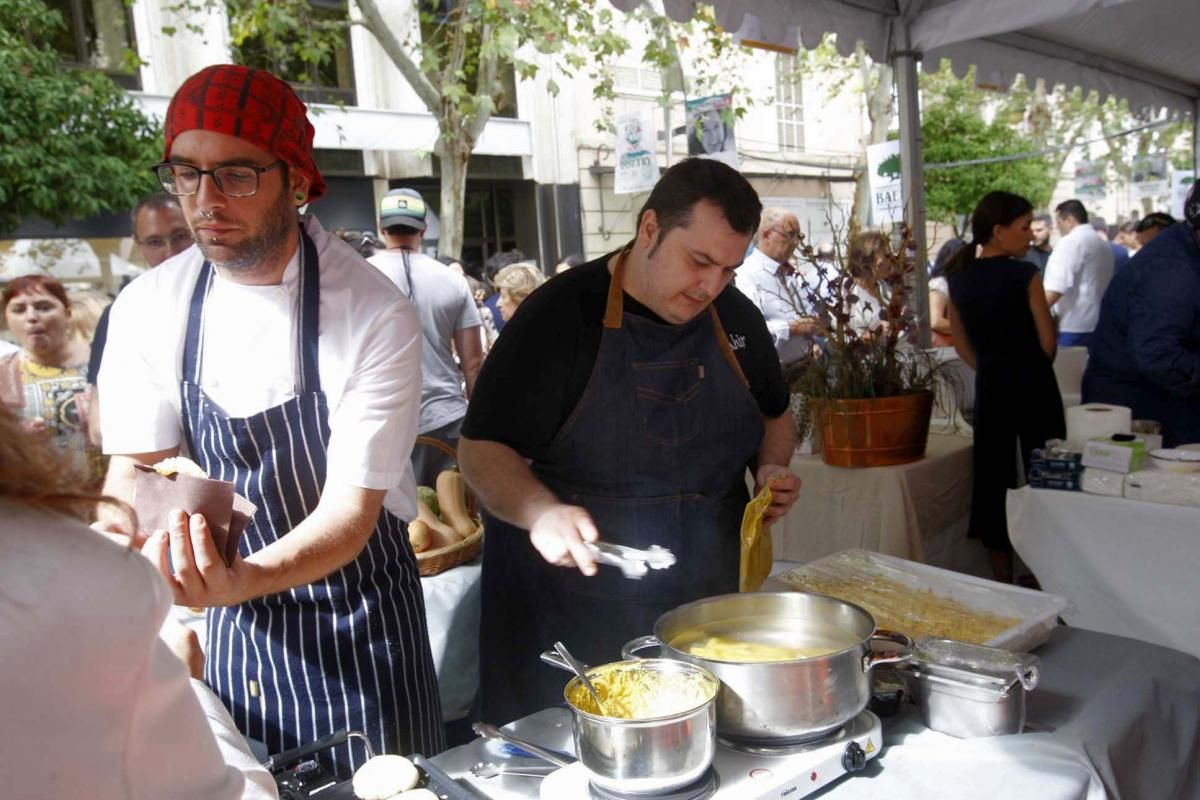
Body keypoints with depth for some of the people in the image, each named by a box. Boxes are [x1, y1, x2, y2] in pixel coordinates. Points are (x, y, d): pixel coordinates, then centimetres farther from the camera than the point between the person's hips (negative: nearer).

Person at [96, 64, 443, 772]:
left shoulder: (378, 318, -22)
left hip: (359, 626, -3)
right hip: (234, 632, 4)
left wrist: (243, 580, -40)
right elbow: (137, 467, -1)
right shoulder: (148, 309, -8)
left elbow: (351, 508, -22)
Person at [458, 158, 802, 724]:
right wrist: (538, 511, -29)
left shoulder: (736, 317, 4)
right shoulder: (561, 313, -12)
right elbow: (481, 449, -11)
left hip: (708, 602, 5)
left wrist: (772, 467, 0)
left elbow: (774, 414, 21)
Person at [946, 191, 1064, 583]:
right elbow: (1047, 341, -7)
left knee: (993, 476, 11)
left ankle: (1002, 578, 20)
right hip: (1033, 385, -5)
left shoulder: (959, 278, 4)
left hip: (989, 388, 5)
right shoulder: (1024, 275, -12)